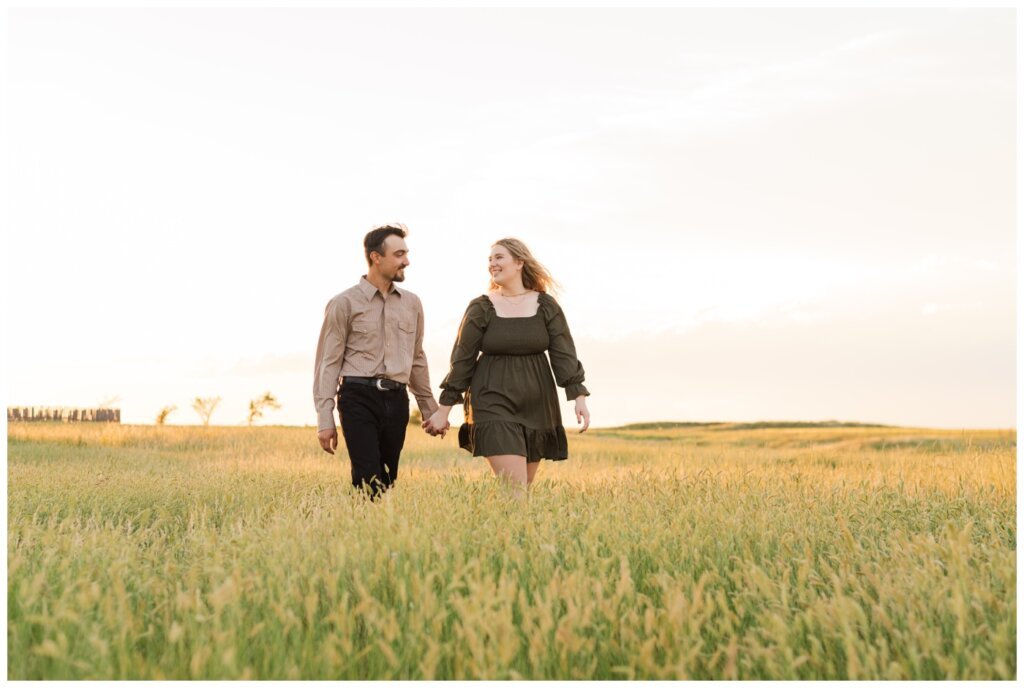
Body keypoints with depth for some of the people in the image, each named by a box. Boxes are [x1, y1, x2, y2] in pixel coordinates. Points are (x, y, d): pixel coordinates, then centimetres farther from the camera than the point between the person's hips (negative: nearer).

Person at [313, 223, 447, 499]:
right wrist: (325, 421, -7)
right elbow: (328, 363, -1)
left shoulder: (412, 303, 14)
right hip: (359, 397, -4)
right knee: (368, 480, -14)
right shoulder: (344, 303, 0)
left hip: (397, 400, 5)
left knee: (389, 481, 5)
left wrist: (431, 412, 21)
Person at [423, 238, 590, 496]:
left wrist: (579, 397, -13)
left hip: (537, 406, 3)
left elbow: (564, 355, -1)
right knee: (515, 490, -13)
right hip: (494, 404, -2)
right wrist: (444, 409, 0)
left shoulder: (546, 306, 3)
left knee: (526, 488, 8)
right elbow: (462, 360, 2)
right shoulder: (480, 308, 0)